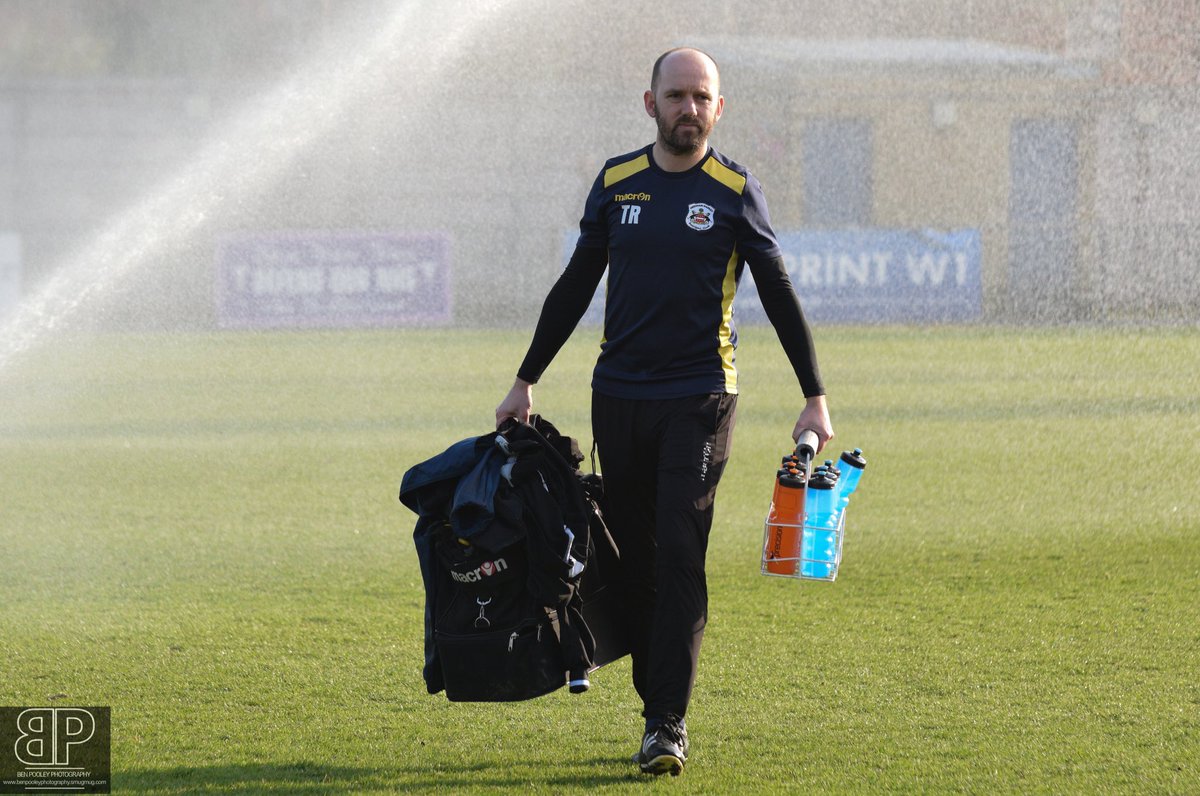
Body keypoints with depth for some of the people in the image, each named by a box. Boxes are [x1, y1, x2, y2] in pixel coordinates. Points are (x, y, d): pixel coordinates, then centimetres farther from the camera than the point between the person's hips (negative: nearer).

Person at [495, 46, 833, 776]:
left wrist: (815, 399, -2)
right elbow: (576, 286, 16)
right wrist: (526, 382, 16)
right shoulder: (616, 182, 8)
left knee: (680, 558, -11)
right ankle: (656, 708, 13)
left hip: (698, 399, -3)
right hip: (619, 395, 4)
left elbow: (779, 295, 2)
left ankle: (669, 726, -13)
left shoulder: (735, 191, -1)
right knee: (635, 561, 4)